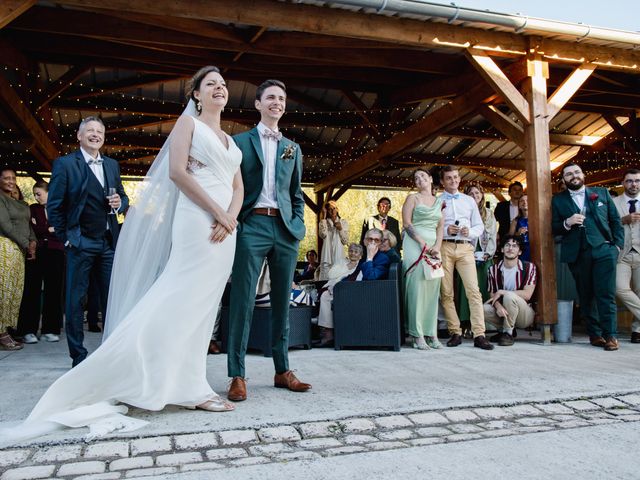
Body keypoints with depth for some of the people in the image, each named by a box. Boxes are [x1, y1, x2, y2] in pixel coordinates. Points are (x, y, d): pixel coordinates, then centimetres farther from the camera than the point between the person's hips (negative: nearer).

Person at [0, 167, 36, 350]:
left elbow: (27, 223, 18)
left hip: (20, 250, 7)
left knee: (15, 290, 6)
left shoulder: (19, 203, 19)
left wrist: (32, 241, -1)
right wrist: (27, 245, -8)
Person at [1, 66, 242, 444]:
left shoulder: (230, 140, 23)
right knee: (182, 303, -10)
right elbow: (177, 171, -9)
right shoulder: (188, 122, 5)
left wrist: (230, 218, -6)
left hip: (226, 229, 7)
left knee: (201, 308, 6)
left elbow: (238, 188, 16)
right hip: (198, 221, -7)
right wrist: (217, 212, -12)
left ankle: (189, 387, 11)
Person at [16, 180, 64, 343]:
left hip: (55, 254, 0)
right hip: (36, 253, 0)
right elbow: (30, 230, -1)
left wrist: (40, 229, -3)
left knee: (53, 291, 1)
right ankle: (28, 331, 2)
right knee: (32, 291, -2)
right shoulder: (33, 209, 12)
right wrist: (49, 230, -4)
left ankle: (49, 330, 8)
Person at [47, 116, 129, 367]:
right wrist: (65, 237, -5)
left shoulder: (112, 165, 13)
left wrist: (120, 202, -5)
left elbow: (123, 197, 18)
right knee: (76, 300, 2)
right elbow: (54, 205, -2)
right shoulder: (65, 164, -1)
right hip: (81, 242, -4)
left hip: (109, 242, 4)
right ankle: (78, 356, 12)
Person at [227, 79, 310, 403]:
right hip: (252, 226, -4)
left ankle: (282, 371, 17)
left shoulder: (293, 148, 19)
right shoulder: (240, 142, 8)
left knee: (282, 301, 8)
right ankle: (237, 376, 2)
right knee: (243, 300, -5)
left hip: (286, 230, 4)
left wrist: (299, 226, 7)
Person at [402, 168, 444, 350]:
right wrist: (423, 243, -13)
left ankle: (432, 333, 6)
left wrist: (437, 246, -6)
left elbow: (440, 226, 11)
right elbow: (407, 223, -4)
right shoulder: (412, 198, 5)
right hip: (415, 245, -5)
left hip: (434, 248, 5)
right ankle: (417, 335, -7)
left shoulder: (439, 201, 18)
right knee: (417, 287, -9)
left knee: (432, 289, 2)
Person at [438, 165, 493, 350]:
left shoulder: (469, 201, 20)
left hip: (465, 248, 1)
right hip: (444, 247, -1)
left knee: (473, 290, -11)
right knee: (446, 293, -1)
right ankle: (455, 333, 7)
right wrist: (446, 230, -10)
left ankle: (479, 335, -11)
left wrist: (470, 231, -3)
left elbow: (479, 226, 18)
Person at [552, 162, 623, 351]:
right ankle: (595, 334, 15)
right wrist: (567, 223, -13)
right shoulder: (558, 200, 10)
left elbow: (615, 220, 11)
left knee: (606, 294, -5)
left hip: (603, 251, -1)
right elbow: (554, 228, 7)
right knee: (585, 296, 6)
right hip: (577, 254, 1)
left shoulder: (602, 193, 12)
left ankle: (610, 335, 1)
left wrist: (618, 244, 1)